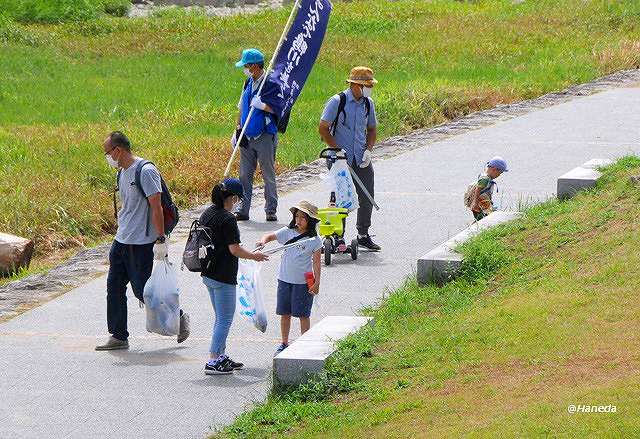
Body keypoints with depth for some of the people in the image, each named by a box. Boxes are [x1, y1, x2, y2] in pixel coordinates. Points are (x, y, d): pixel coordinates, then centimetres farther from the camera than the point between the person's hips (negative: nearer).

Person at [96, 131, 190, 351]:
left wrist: (160, 240, -20)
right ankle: (118, 336, 10)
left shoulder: (146, 171, -16)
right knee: (114, 287, 5)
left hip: (142, 243, -9)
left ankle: (178, 318, 18)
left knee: (142, 291, -3)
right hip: (121, 241, 9)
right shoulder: (122, 173, 12)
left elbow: (156, 207, -18)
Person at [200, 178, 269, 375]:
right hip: (223, 277, -9)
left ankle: (221, 357, 25)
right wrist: (253, 256, -2)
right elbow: (234, 249, -19)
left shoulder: (207, 213, 7)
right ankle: (213, 362, -5)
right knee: (224, 319, -2)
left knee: (221, 318, 19)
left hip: (208, 274, 9)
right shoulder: (228, 219, -19)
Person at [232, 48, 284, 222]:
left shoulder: (271, 84, -10)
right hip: (247, 137, 7)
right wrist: (237, 129, 17)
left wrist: (261, 105, -26)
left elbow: (277, 108, -13)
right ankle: (243, 210, 10)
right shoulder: (248, 84, 13)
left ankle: (271, 211, 9)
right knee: (244, 175, 6)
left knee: (268, 175, 1)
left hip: (265, 136, -7)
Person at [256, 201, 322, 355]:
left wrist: (317, 282, -8)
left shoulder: (314, 240, -7)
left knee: (303, 315, 4)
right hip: (285, 279, 4)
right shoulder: (288, 232, 1)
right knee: (284, 313, 11)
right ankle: (284, 344, 23)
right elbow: (271, 236, 3)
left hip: (303, 282, -4)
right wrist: (264, 240, -21)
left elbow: (316, 262, -5)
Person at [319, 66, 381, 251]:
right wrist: (338, 151, -14)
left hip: (361, 159, 5)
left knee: (367, 199, 6)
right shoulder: (337, 101, -9)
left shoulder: (368, 103, 8)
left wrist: (368, 150, 2)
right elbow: (323, 129, -7)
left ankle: (363, 235, 20)